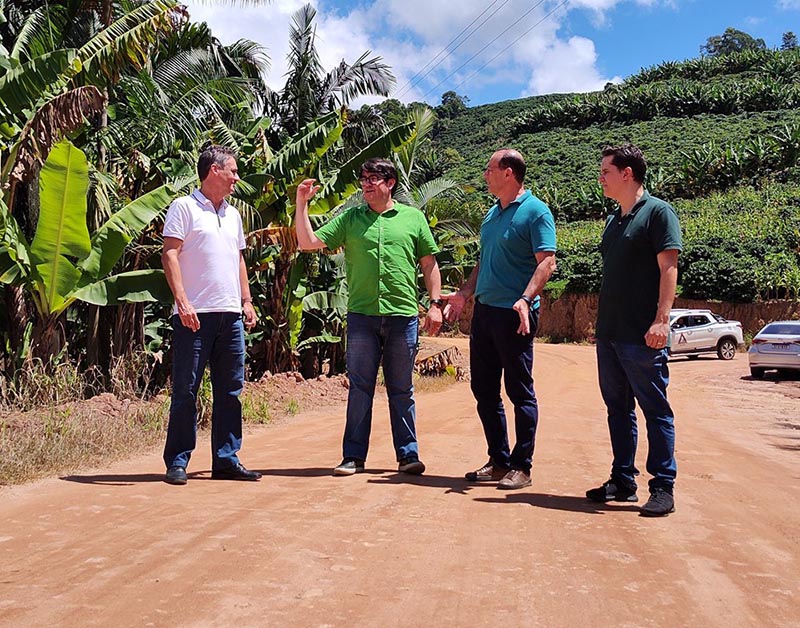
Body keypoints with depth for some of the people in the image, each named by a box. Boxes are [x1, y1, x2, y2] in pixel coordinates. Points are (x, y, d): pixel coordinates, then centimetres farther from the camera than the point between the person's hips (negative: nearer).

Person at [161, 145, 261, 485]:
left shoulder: (232, 214, 19)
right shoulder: (184, 207, -2)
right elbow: (170, 255, -9)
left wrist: (247, 301, 15)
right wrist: (182, 301, -18)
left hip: (230, 315, 7)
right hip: (195, 315, -7)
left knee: (230, 391, 8)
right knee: (185, 391, -1)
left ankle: (226, 460, 16)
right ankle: (177, 462, 8)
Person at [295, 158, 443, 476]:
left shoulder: (413, 217, 9)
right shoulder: (349, 219, 9)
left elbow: (429, 264, 10)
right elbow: (308, 242, 3)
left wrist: (435, 303, 4)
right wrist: (302, 204, -5)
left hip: (403, 315, 0)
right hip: (361, 316, 0)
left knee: (401, 390, 8)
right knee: (360, 388, 5)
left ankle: (408, 455, 17)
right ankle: (353, 456, 13)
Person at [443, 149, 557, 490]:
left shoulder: (535, 211, -7)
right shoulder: (492, 213, 17)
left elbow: (546, 262, -15)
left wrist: (525, 299, -27)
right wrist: (464, 294, 17)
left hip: (514, 314, -8)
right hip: (484, 310, 9)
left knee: (520, 392, 0)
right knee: (484, 389, 11)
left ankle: (521, 466, 9)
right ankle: (498, 460, 22)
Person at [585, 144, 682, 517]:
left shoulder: (657, 212, -5)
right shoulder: (614, 220, 17)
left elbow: (668, 268, -13)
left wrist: (661, 320, -21)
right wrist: (602, 323, 17)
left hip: (642, 336, -8)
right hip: (610, 333, 8)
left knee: (655, 409, -1)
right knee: (618, 407, 13)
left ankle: (663, 488, 6)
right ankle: (623, 481, 23)